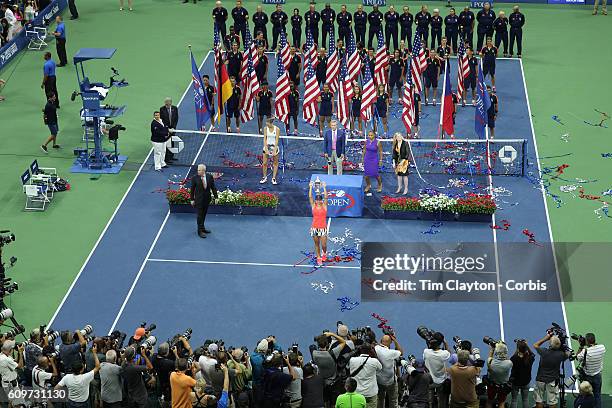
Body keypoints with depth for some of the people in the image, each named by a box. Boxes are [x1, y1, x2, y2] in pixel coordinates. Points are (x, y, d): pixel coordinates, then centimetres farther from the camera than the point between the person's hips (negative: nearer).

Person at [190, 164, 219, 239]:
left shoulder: (210, 177, -3)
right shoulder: (194, 178, -10)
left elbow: (213, 187, 3)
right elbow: (192, 189, -4)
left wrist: (216, 197, 1)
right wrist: (192, 199, -3)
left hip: (207, 198, 3)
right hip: (199, 199, -3)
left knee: (204, 214, 14)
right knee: (200, 215, 0)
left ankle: (202, 228, 27)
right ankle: (200, 231, 6)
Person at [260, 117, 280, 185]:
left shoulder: (277, 129, -12)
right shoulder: (265, 128, -5)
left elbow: (276, 140, -14)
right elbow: (265, 139, -7)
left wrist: (274, 151, -20)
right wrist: (266, 149, -17)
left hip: (274, 147, -2)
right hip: (267, 146, 2)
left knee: (275, 163, 4)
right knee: (264, 163, 0)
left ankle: (274, 178, 10)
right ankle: (264, 177, 15)